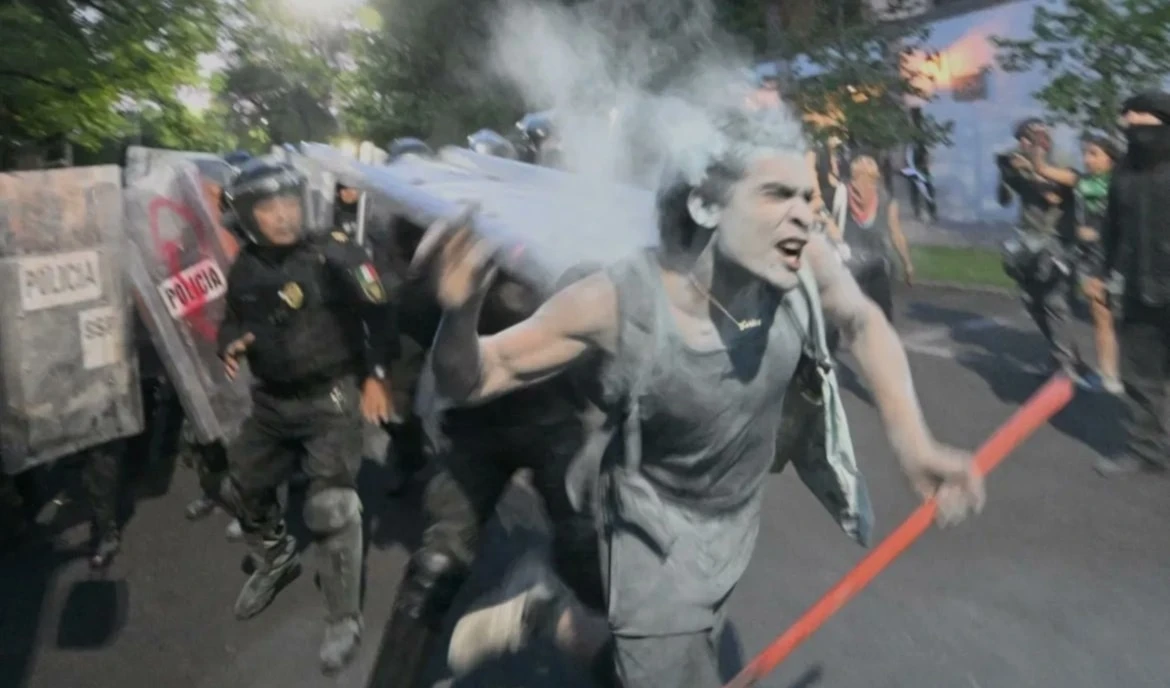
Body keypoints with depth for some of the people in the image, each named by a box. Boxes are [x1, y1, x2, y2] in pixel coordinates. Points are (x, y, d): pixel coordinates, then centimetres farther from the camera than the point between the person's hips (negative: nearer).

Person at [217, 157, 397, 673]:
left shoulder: (334, 255, -14)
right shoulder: (244, 271, 3)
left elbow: (376, 314, -12)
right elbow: (235, 320, 20)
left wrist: (374, 376, -16)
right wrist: (230, 344, -3)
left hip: (330, 399, -6)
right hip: (272, 401, 7)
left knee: (331, 506, -11)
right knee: (243, 487, 20)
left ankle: (344, 620, 7)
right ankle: (275, 561, 50)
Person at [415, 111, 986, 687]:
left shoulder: (803, 260, -23)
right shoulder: (618, 301, -32)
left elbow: (864, 322, 0)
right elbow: (470, 383, -21)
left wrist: (912, 441, -10)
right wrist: (460, 312, -43)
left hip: (739, 521, 6)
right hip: (658, 536, -5)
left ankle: (548, 611, 50)